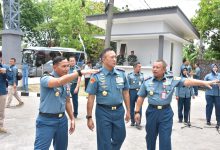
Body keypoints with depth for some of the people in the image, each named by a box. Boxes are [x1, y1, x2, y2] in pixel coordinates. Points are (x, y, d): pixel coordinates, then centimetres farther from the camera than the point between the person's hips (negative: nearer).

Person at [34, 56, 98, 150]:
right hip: (46, 120, -6)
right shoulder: (45, 79, -15)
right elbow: (59, 81, -38)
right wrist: (80, 72, -41)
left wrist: (72, 119, 12)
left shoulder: (66, 82, 7)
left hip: (62, 119, 7)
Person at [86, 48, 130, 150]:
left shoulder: (122, 74, 1)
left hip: (119, 110, 4)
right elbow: (91, 98, -9)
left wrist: (128, 110, 10)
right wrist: (89, 117, -9)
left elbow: (125, 93, 10)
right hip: (103, 112, -4)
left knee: (120, 137, 19)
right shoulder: (97, 76, -11)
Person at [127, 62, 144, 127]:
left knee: (139, 107, -2)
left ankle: (138, 122, 7)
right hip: (132, 91, -1)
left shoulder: (142, 75, 7)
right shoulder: (130, 75, -1)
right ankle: (132, 121, 24)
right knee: (131, 108, 9)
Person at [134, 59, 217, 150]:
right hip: (152, 112, 2)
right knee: (150, 137, 16)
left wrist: (204, 83, -21)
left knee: (165, 139, 3)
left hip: (166, 112, -1)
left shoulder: (172, 80, -3)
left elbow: (187, 81, -11)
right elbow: (141, 98, 5)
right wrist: (137, 111, 3)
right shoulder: (147, 82, 0)